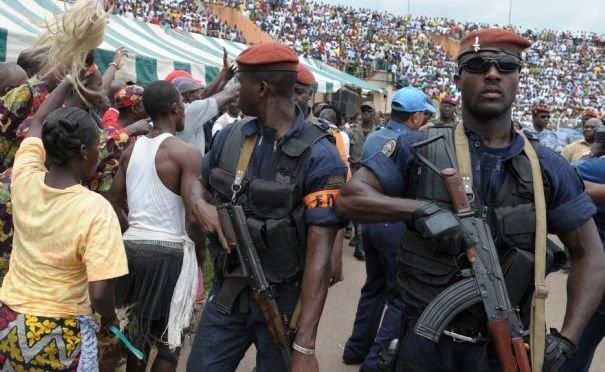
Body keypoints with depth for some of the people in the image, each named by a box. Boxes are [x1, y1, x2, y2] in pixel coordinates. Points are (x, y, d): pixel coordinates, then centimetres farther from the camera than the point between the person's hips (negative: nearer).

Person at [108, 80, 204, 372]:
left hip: (133, 245, 6)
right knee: (168, 341, 8)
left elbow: (113, 202, 12)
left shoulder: (131, 150, 8)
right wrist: (200, 249, -3)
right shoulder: (186, 153, -12)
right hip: (169, 250, -6)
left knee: (138, 331, 21)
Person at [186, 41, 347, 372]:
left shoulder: (319, 156, -19)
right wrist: (199, 203, -8)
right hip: (227, 291, 5)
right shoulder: (229, 136, -1)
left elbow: (319, 252, -22)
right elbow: (198, 180, 18)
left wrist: (305, 346, -25)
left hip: (283, 301, -5)